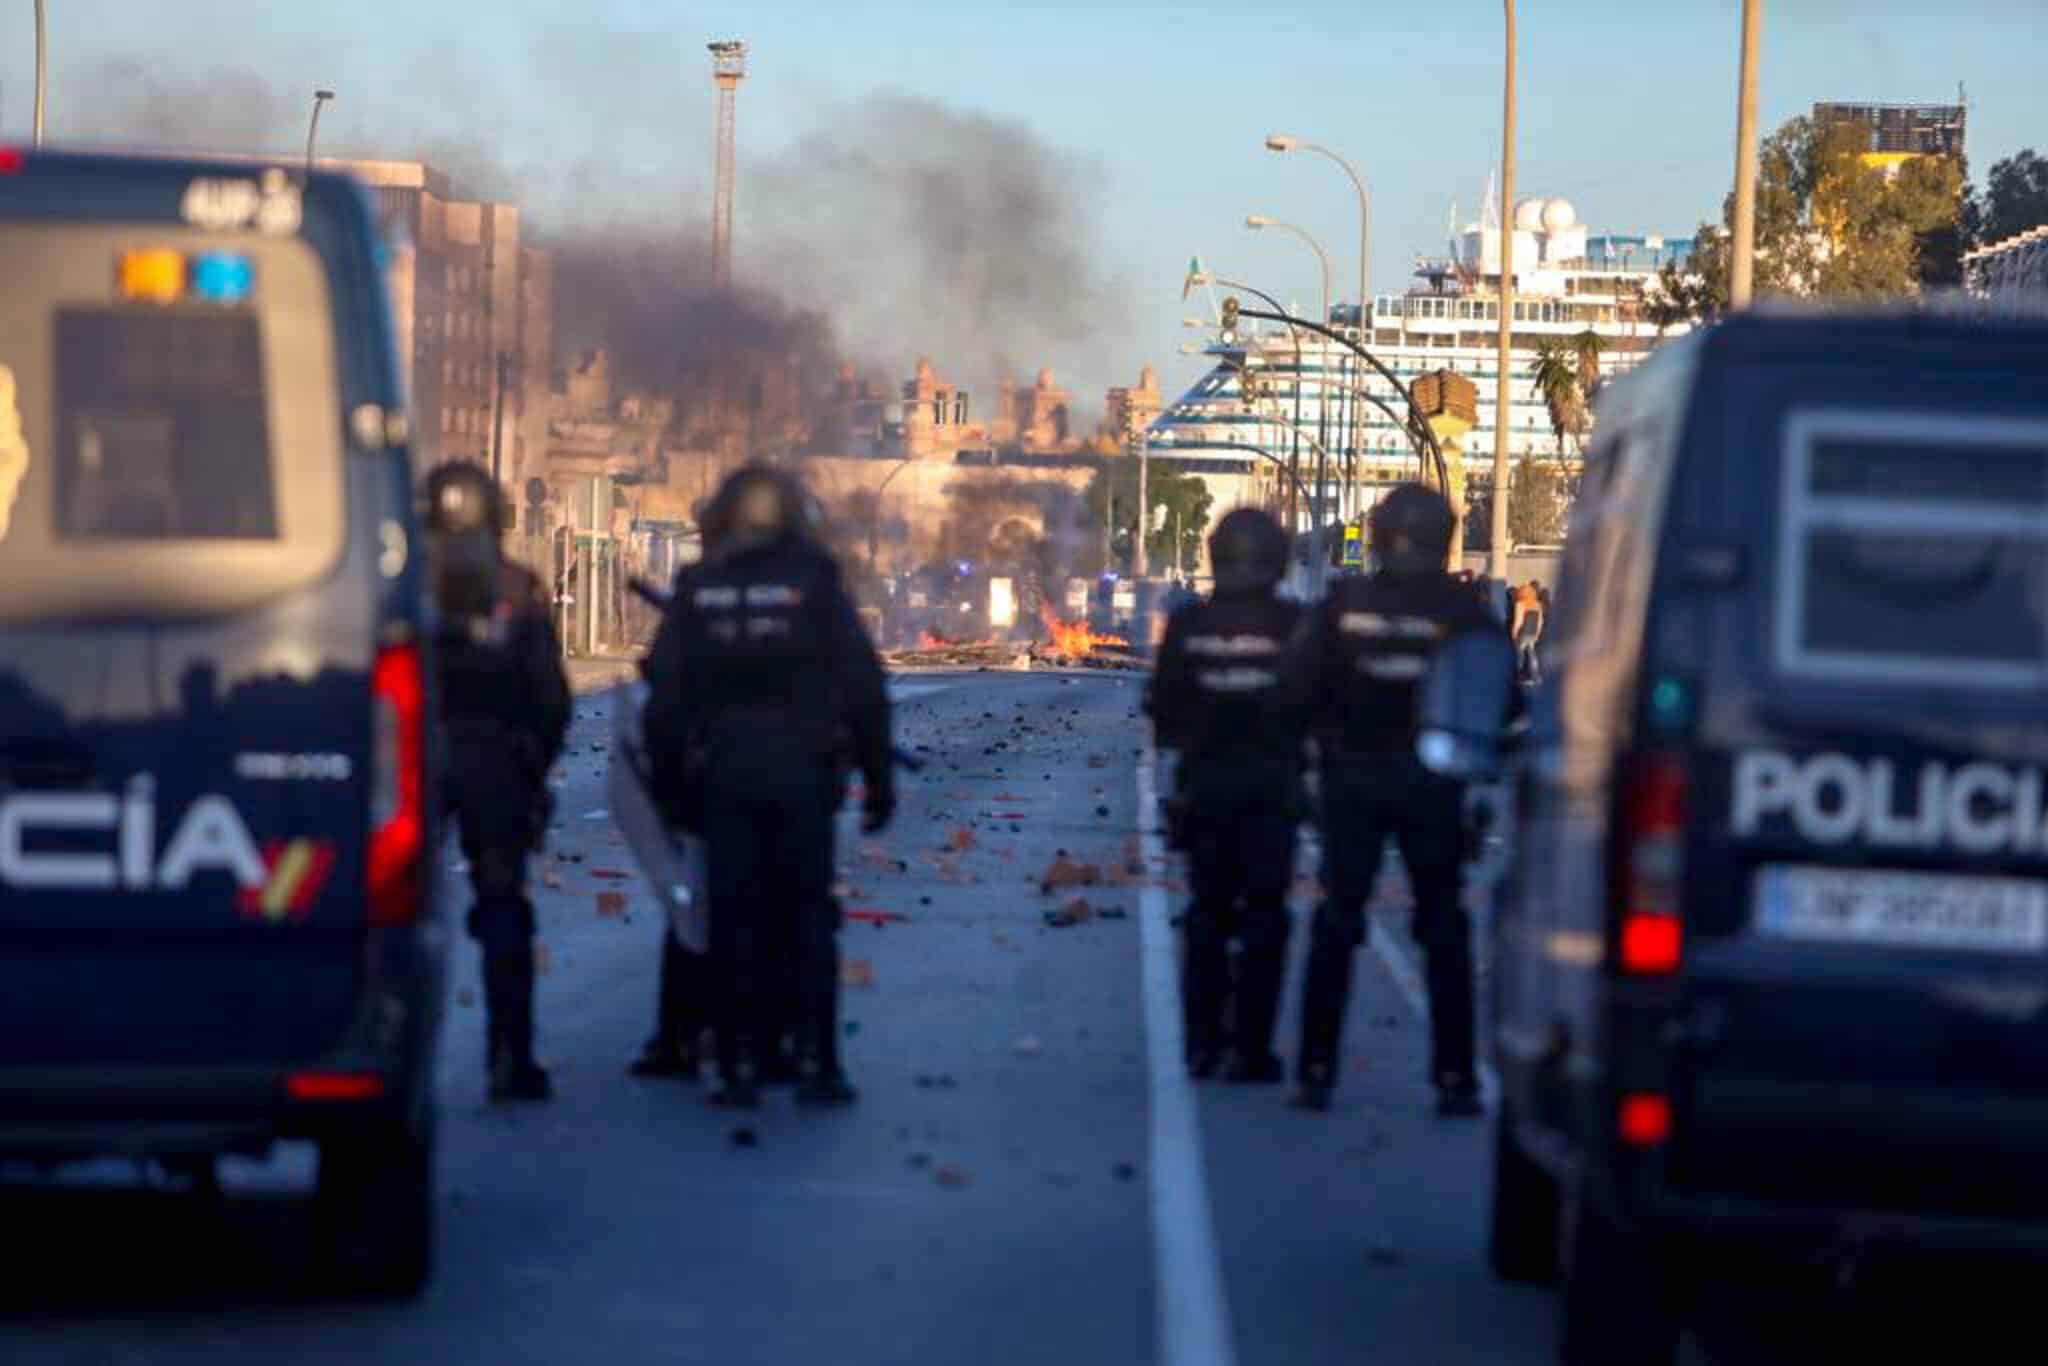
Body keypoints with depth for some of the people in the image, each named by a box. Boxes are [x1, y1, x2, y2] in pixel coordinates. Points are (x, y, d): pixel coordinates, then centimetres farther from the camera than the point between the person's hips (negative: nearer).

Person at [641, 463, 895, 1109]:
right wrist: (878, 779, 4)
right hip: (801, 775, -1)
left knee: (734, 918, 5)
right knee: (808, 916, 5)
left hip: (723, 774, 1)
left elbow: (665, 693, 3)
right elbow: (864, 687, -2)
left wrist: (669, 783, 9)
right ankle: (818, 1064, 2)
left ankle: (739, 1066, 2)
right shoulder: (815, 584, 0)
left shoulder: (698, 590, 4)